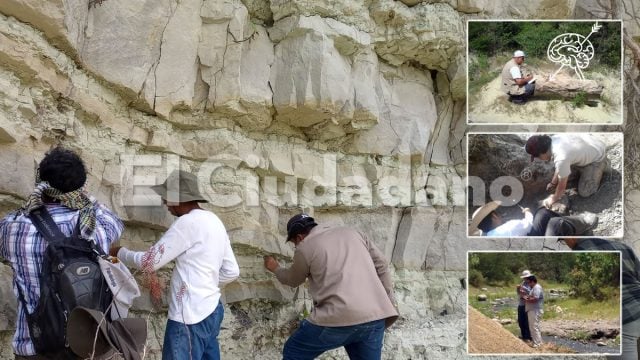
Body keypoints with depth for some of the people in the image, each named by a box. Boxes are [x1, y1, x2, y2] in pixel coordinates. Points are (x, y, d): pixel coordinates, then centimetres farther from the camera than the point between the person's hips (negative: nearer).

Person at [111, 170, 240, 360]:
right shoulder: (214, 221, 13)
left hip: (190, 317, -9)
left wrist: (120, 252, 6)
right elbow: (231, 272, 16)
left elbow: (150, 262, -10)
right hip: (212, 310, 9)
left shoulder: (188, 222, -14)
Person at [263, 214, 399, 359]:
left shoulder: (305, 247, 9)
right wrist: (389, 304, 20)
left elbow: (292, 280, 28)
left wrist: (275, 268, 48)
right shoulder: (352, 232, 21)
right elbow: (381, 266, 18)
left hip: (339, 318, -4)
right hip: (374, 316, 5)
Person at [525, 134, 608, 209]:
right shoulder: (553, 139, -14)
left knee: (584, 192, -5)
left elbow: (562, 186, -21)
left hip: (598, 158, -7)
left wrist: (554, 199, -4)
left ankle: (601, 165, 12)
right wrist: (553, 183, 13)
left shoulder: (561, 159, -37)